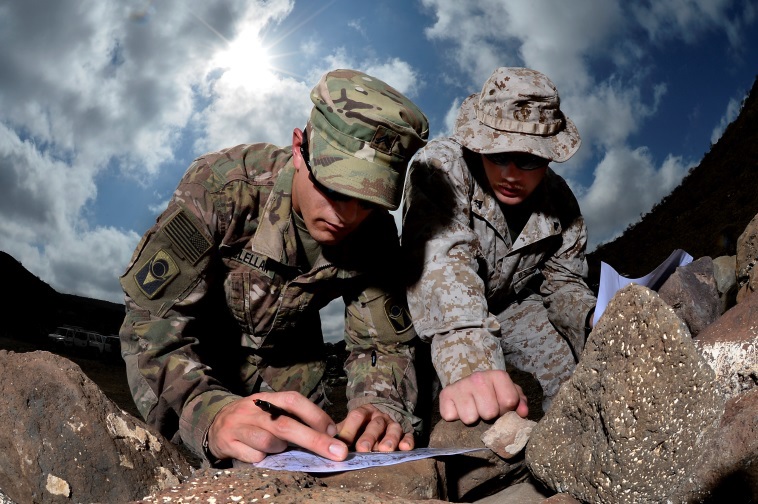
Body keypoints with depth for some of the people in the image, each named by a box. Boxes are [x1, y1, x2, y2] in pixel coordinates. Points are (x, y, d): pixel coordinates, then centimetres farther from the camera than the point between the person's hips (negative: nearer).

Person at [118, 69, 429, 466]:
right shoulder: (219, 188, -33)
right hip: (199, 355, -2)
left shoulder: (375, 235, -21)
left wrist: (380, 405, -40)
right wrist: (211, 412, -55)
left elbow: (382, 343, -16)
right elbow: (153, 323, -36)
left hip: (288, 358, 3)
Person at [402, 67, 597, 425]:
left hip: (509, 307, 5)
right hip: (435, 316, -4)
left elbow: (562, 284, -3)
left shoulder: (560, 202, -13)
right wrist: (469, 364, -64)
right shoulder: (441, 165, -32)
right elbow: (441, 262, -48)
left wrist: (599, 319, -27)